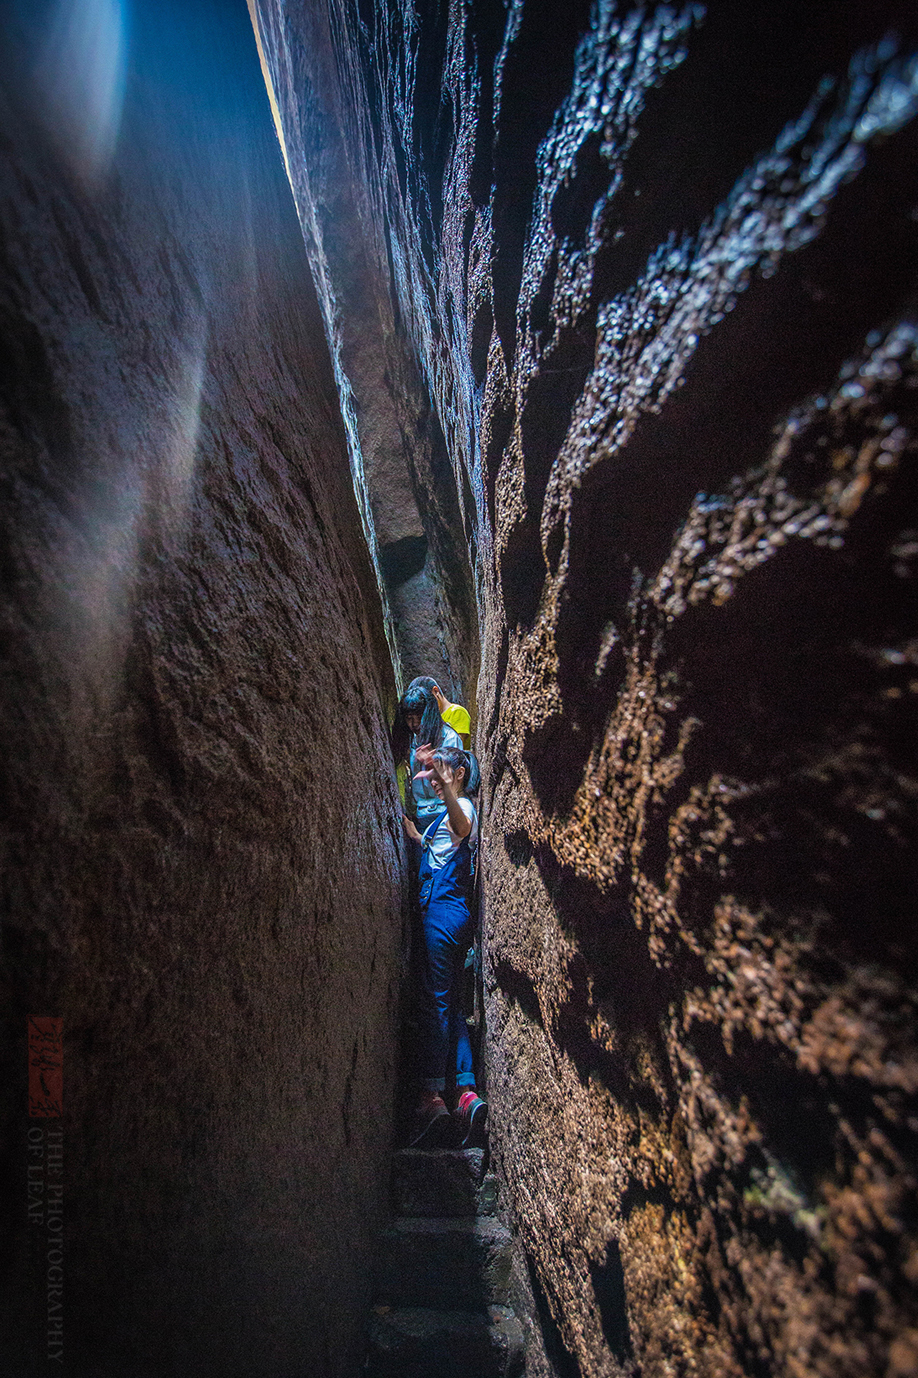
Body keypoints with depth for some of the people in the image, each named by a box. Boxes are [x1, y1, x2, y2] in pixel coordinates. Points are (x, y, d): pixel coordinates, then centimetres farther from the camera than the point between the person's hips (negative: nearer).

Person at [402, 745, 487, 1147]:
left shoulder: (460, 807, -9)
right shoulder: (450, 813, 22)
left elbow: (461, 825, -36)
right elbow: (439, 849, 37)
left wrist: (444, 785, -54)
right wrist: (413, 833, 24)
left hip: (443, 911, -10)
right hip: (450, 913, 10)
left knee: (436, 1001, -6)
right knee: (449, 1003, 10)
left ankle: (432, 1098, -1)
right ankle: (467, 1093, 9)